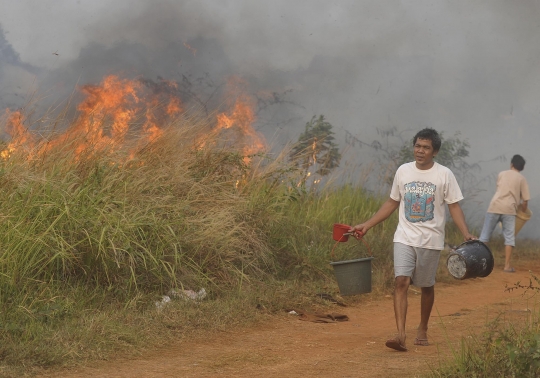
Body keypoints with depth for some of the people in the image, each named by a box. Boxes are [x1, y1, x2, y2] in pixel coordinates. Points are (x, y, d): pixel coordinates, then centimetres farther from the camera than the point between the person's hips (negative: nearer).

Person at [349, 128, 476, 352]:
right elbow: (392, 203, 14)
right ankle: (400, 334, -23)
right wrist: (366, 226, 11)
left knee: (427, 286, 10)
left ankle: (422, 330, 29)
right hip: (405, 238, 1)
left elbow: (454, 207, -4)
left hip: (430, 240, -1)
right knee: (401, 281, -15)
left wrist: (467, 235, -17)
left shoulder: (444, 175, -4)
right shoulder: (403, 171, 5)